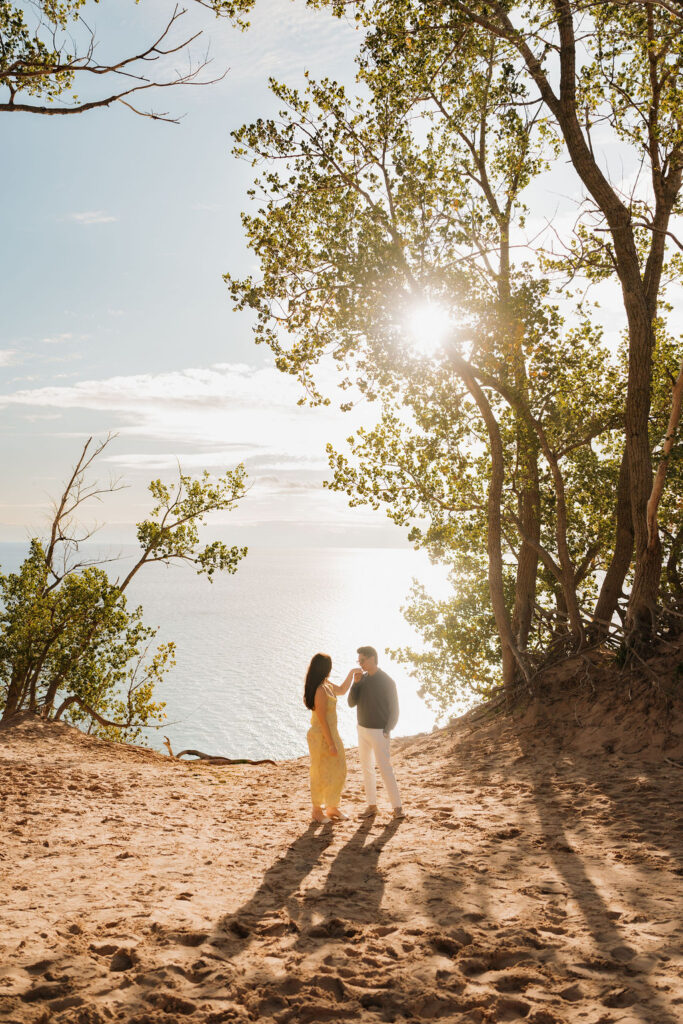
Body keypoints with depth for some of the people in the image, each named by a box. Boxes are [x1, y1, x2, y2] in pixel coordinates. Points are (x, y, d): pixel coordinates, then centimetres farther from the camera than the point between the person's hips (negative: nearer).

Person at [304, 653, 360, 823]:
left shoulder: (326, 685, 4)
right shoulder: (320, 690, -25)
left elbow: (342, 690, 25)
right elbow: (322, 720, -25)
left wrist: (351, 673, 14)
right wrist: (331, 744, -21)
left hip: (331, 734, 10)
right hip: (322, 737, -10)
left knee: (338, 772, 17)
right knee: (321, 775, 6)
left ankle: (332, 808, 30)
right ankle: (317, 810, 23)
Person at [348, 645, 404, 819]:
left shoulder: (388, 681, -16)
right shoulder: (362, 679, 3)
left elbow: (394, 710, -12)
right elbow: (351, 703, -2)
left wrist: (387, 732, -20)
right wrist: (355, 682, -14)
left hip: (380, 732, -6)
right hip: (363, 730, 6)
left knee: (385, 770, -9)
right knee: (367, 769, 9)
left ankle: (397, 808, 1)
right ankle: (372, 806, 20)